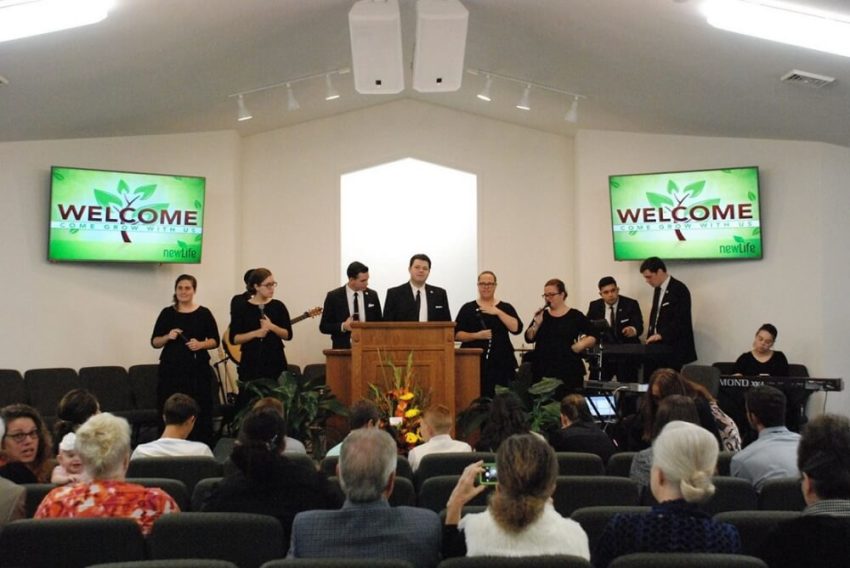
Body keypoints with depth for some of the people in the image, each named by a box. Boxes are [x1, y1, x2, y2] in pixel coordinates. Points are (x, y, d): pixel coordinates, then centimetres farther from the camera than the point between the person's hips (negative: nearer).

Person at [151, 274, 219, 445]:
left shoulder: (204, 313, 4)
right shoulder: (167, 313, 6)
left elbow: (215, 340, 7)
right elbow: (154, 342, 9)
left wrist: (201, 344, -12)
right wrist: (168, 337, -11)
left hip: (198, 370, -1)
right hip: (171, 369, 1)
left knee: (200, 413, -5)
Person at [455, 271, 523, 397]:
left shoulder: (506, 308, 10)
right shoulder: (468, 308, 10)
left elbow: (517, 329, -4)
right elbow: (456, 334, 4)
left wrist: (497, 312, -12)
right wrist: (476, 335, -11)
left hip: (501, 364, 0)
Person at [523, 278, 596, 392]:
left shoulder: (575, 316, 2)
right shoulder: (541, 315, 10)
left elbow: (593, 337, 5)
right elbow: (529, 339, 3)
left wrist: (581, 344, -12)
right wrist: (537, 323, -11)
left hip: (569, 371, -2)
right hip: (542, 370, 2)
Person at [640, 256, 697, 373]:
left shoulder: (680, 290, -12)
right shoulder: (658, 289, 15)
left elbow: (681, 320, -19)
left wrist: (661, 335, -28)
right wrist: (650, 339, 11)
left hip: (673, 349, -8)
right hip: (657, 346, 8)